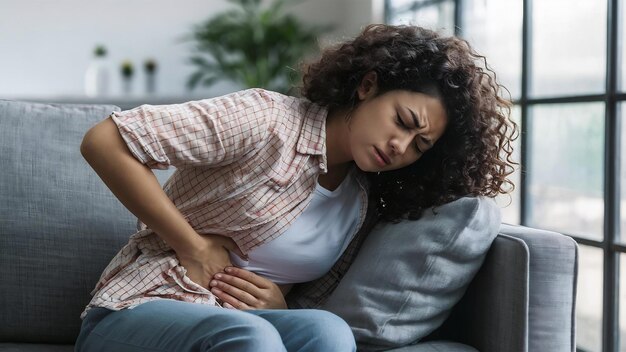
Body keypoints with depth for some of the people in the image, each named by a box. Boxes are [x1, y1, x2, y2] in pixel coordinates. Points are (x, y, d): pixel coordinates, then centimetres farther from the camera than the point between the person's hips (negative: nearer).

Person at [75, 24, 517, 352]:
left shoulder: (362, 204, 10)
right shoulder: (264, 119, -11)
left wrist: (281, 306, -9)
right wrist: (195, 247, -14)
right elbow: (104, 141, -15)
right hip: (138, 312, -5)